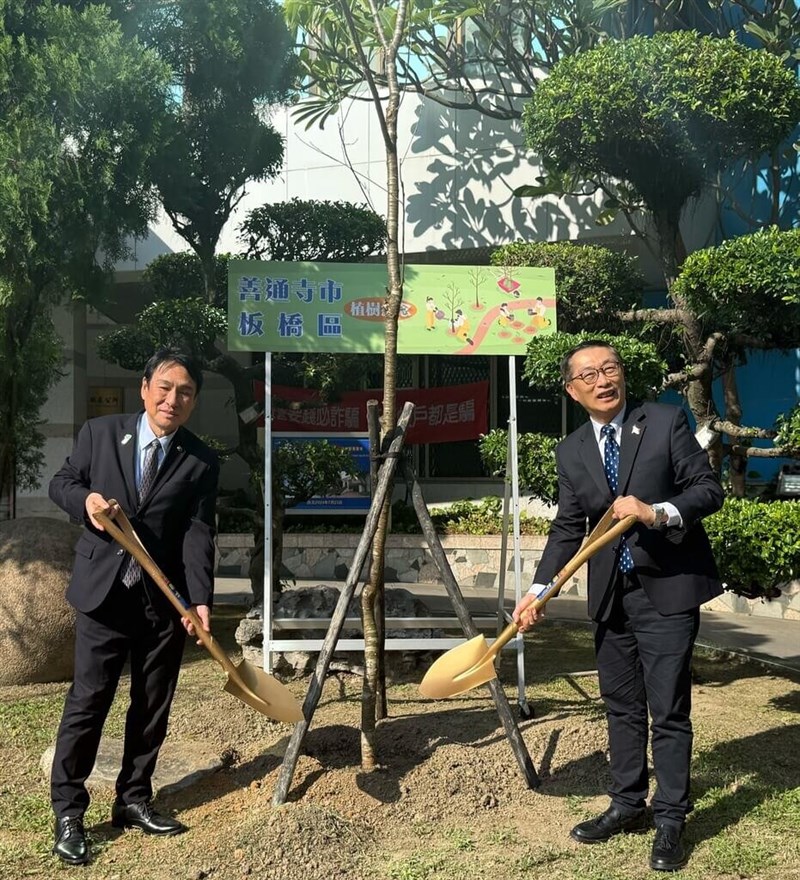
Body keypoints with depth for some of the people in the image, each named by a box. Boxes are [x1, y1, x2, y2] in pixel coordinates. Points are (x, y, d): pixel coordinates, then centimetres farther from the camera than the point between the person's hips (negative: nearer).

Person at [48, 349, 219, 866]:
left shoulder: (201, 463, 1)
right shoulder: (100, 433, 2)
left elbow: (199, 534, -6)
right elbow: (61, 483, 9)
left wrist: (201, 600, -18)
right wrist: (85, 499, -15)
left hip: (166, 599, 2)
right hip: (105, 591, -2)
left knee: (153, 707, 11)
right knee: (88, 700, -2)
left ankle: (134, 800, 27)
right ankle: (68, 811, 11)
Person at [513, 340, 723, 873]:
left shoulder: (666, 422, -4)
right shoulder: (572, 451, 7)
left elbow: (709, 488, -6)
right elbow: (568, 528, 6)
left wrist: (658, 513, -23)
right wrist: (540, 588, -5)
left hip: (667, 589, -4)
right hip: (611, 595, 5)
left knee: (669, 710, -1)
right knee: (621, 706, 14)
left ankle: (671, 819, 12)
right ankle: (628, 805, 28)